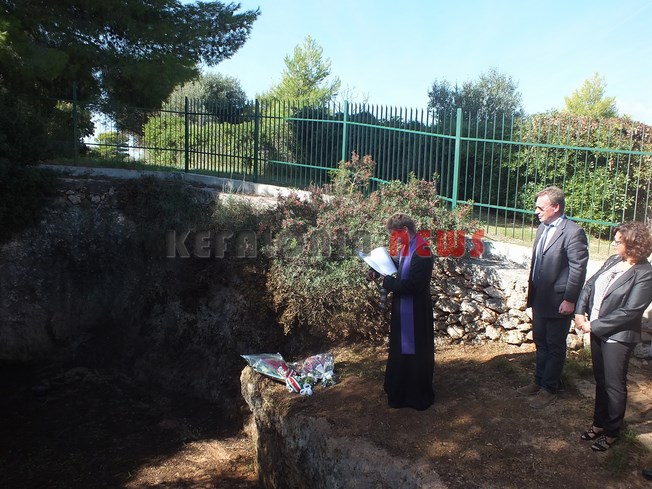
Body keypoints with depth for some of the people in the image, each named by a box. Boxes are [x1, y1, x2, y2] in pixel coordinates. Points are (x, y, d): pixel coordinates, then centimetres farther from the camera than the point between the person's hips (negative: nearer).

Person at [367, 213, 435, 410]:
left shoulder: (422, 251, -25)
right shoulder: (406, 247, 3)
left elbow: (412, 285, -28)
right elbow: (396, 263, 21)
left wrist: (387, 281, -17)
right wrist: (378, 271, 4)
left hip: (415, 311, -9)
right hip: (402, 308, 9)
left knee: (416, 352, 6)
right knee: (400, 349, 22)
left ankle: (419, 396, 23)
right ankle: (401, 390, 40)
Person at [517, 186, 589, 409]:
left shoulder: (573, 232, -17)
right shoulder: (543, 227, 8)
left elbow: (578, 269, -17)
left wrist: (569, 300, -17)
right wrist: (531, 291, 14)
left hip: (558, 302, -8)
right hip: (539, 298, 8)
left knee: (555, 347, 8)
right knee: (541, 343, 20)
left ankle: (548, 389, 22)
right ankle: (539, 382, 35)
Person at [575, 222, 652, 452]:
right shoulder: (613, 261, 4)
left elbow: (629, 312, -21)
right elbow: (590, 285, 9)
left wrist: (594, 326, -17)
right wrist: (580, 312, -5)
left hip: (618, 336, -7)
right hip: (596, 330, 7)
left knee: (614, 385, 7)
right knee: (601, 381, 19)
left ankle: (611, 431, 24)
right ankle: (599, 423, 35)